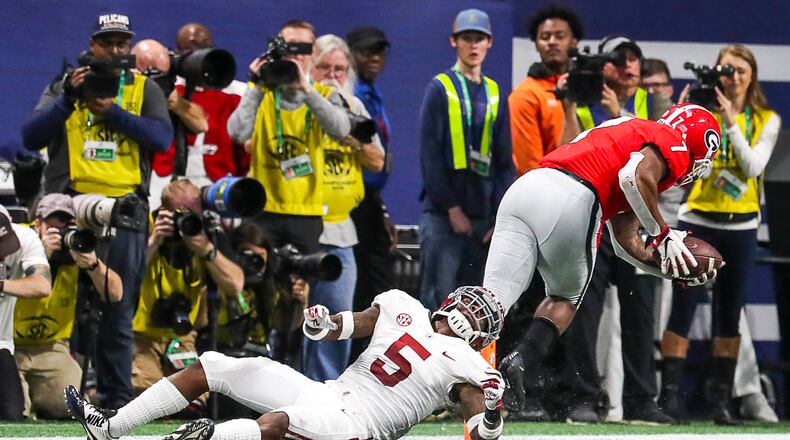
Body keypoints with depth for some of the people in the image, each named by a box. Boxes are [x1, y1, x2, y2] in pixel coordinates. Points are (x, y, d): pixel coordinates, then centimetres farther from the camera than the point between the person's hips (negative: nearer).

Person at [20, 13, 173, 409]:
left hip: (125, 211, 0)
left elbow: (162, 138, -4)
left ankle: (117, 399, 6)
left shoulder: (144, 89, 14)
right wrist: (68, 99, -12)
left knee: (119, 312, 2)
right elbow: (31, 137, -1)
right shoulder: (63, 87, 13)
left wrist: (113, 112, -13)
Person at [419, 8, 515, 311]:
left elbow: (504, 161, 13)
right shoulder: (440, 89, 0)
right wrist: (452, 208, -11)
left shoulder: (494, 94, 14)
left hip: (482, 215, 5)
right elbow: (430, 155, -6)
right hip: (442, 215, -5)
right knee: (439, 296, -11)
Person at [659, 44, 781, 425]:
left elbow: (754, 166, -11)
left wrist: (731, 122, -18)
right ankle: (670, 395, -6)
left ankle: (721, 400, 9)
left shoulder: (767, 121, 4)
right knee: (682, 310, -6)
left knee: (729, 316, 6)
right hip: (697, 221, -2)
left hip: (740, 226, 2)